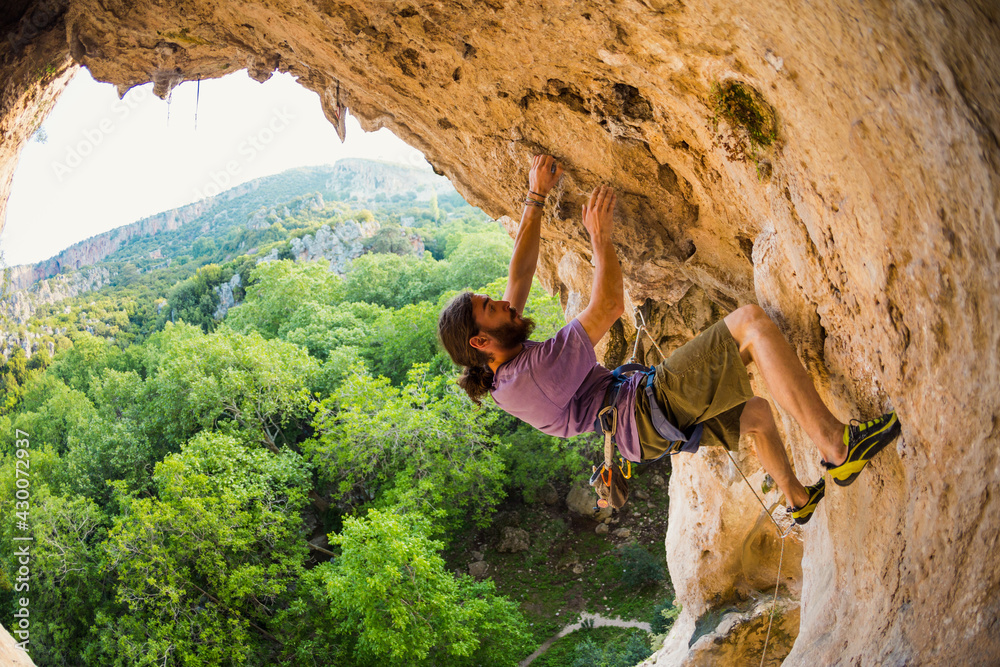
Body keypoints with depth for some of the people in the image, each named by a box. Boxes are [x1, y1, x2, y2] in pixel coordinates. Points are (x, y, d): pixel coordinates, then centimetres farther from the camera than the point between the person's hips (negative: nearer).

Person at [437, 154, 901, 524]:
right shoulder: (532, 371, -25)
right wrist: (600, 237, -7)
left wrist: (536, 197, 13)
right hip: (652, 403, -11)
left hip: (651, 427, 11)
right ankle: (836, 445, -21)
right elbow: (608, 307, -19)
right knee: (750, 321, -19)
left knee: (755, 410, 31)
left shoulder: (499, 379, 6)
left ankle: (798, 499, 50)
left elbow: (520, 273, 10)